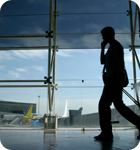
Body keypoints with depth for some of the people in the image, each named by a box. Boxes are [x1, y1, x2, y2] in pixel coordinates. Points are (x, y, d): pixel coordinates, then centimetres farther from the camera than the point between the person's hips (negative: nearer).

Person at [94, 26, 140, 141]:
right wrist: (102, 48, 17)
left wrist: (120, 81, -23)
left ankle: (106, 132, -3)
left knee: (104, 104, -7)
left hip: (114, 79, -10)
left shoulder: (116, 45, -5)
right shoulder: (112, 48, 26)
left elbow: (121, 63, -16)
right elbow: (102, 62, 25)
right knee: (119, 105, 8)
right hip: (113, 80, 10)